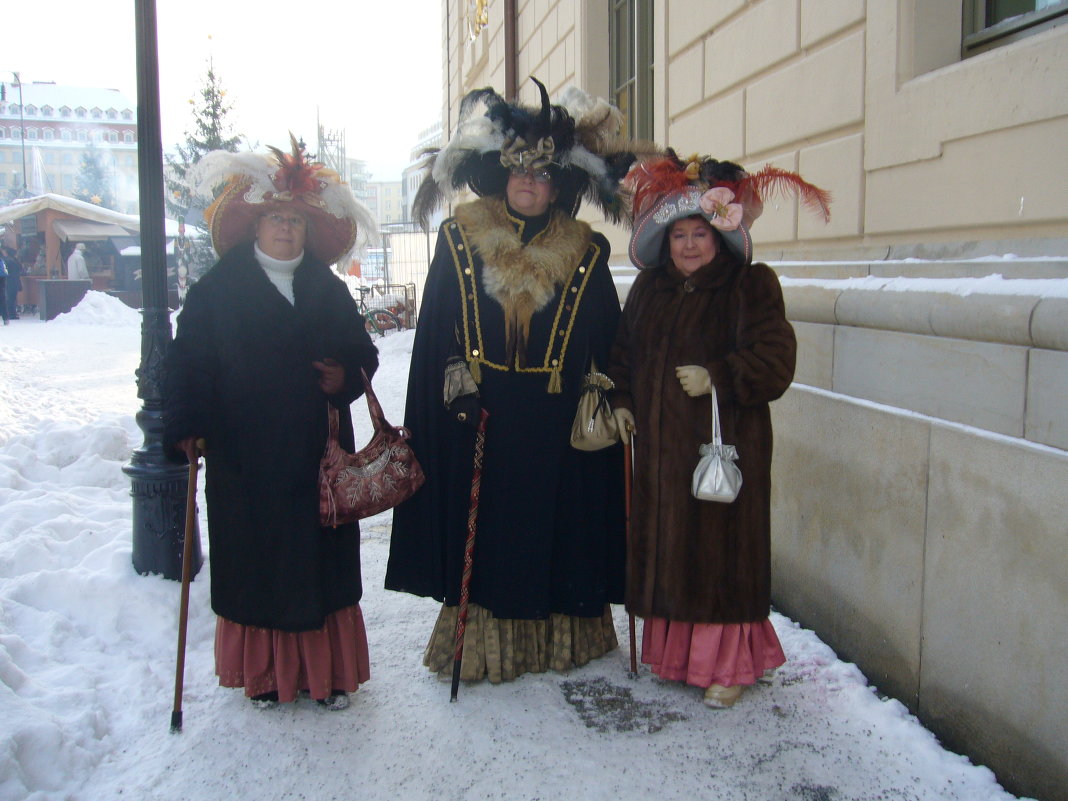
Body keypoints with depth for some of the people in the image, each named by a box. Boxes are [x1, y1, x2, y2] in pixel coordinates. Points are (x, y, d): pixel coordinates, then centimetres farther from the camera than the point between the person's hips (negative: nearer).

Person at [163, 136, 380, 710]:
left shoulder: (329, 291, 10)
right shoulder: (216, 290, 1)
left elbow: (363, 353, 13)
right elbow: (187, 362, -3)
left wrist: (345, 376, -8)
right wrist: (187, 426, -14)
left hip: (317, 455, 2)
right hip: (243, 456, -2)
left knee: (321, 563, 6)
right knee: (256, 566, 5)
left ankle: (327, 671, 19)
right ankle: (267, 673, 20)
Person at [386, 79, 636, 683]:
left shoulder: (585, 254, 5)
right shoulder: (460, 242, 3)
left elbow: (609, 342, 6)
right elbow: (436, 333, 2)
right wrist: (453, 379, -10)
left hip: (556, 425, 1)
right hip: (479, 422, -1)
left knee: (554, 527, 8)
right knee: (484, 528, 5)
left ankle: (559, 638, 23)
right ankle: (483, 642, 18)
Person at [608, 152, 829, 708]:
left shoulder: (751, 286, -6)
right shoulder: (649, 287, 12)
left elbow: (774, 361, -13)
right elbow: (624, 351, 20)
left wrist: (716, 378, -21)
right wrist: (620, 400, 8)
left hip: (725, 444, -5)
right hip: (659, 443, 6)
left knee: (720, 548, 0)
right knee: (663, 546, 11)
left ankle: (727, 664, 13)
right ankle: (672, 648, 27)